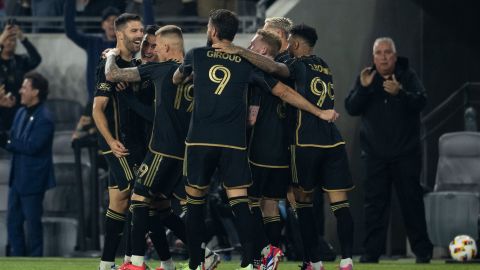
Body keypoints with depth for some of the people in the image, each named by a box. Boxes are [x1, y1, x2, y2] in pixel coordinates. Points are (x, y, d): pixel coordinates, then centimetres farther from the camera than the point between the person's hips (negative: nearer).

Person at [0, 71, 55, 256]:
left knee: (32, 223, 2)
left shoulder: (44, 119, -17)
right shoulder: (21, 113, 9)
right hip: (17, 178, 8)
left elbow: (32, 146, -23)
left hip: (32, 180, -8)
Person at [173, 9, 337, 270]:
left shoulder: (197, 55, 6)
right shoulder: (247, 62, 8)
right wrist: (320, 112, 18)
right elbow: (283, 92, 9)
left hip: (200, 140, -1)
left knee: (195, 200, 9)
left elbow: (177, 78, 28)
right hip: (233, 143, 1)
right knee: (239, 202, -1)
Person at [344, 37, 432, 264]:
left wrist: (400, 92, -31)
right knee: (375, 202, 0)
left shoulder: (407, 76, -1)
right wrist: (363, 88, -18)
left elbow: (421, 102, -14)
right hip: (375, 152, 2)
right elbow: (351, 108, -2)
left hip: (406, 152, -2)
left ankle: (422, 250, 4)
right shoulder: (366, 78, 6)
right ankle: (372, 251, 3)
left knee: (412, 200, -1)